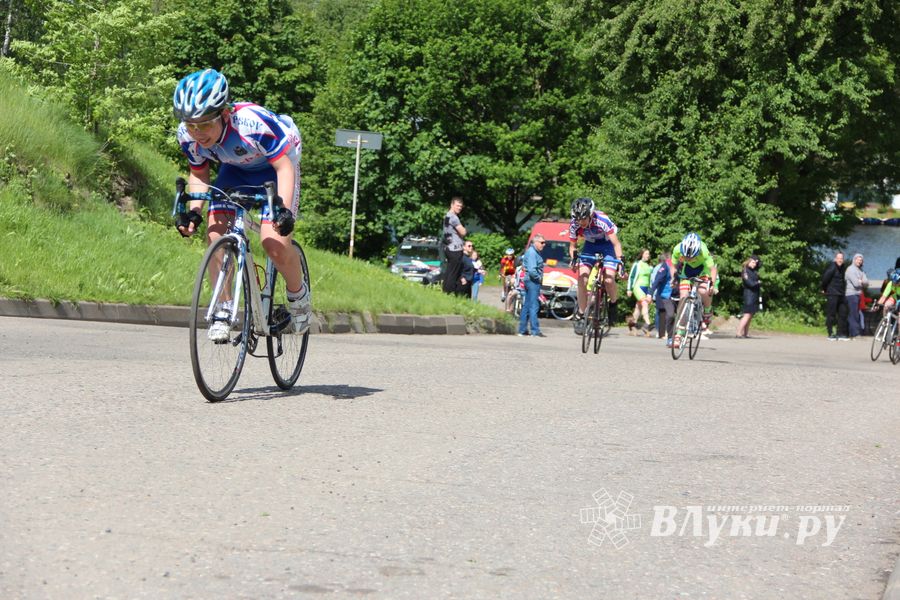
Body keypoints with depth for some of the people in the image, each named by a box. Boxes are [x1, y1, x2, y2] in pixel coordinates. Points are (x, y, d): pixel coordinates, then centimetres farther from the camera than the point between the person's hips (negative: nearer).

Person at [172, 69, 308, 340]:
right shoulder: (188, 136, -23)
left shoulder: (254, 123, -40)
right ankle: (223, 310, -1)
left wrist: (284, 209, -43)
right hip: (235, 169, 5)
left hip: (274, 167, -5)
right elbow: (199, 174, -4)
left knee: (274, 243, -19)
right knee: (215, 233, -15)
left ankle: (299, 295, 10)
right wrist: (193, 211, -20)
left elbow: (285, 167, -29)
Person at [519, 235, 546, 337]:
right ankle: (535, 331, -11)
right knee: (533, 306, -10)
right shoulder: (532, 252, -16)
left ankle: (522, 330, 17)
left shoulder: (534, 252, 16)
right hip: (533, 281, -11)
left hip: (531, 281, 11)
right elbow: (532, 270, -25)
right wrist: (539, 278, -11)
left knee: (527, 306, 12)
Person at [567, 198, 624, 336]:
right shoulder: (574, 225, -21)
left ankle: (613, 304, 9)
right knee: (582, 278, -15)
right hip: (590, 247, 3)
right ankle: (580, 315, -5)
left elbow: (616, 243, -27)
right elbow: (573, 245, -7)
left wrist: (620, 260, -39)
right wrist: (573, 258, -26)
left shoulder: (602, 220, -32)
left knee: (608, 280, -21)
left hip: (607, 246, -3)